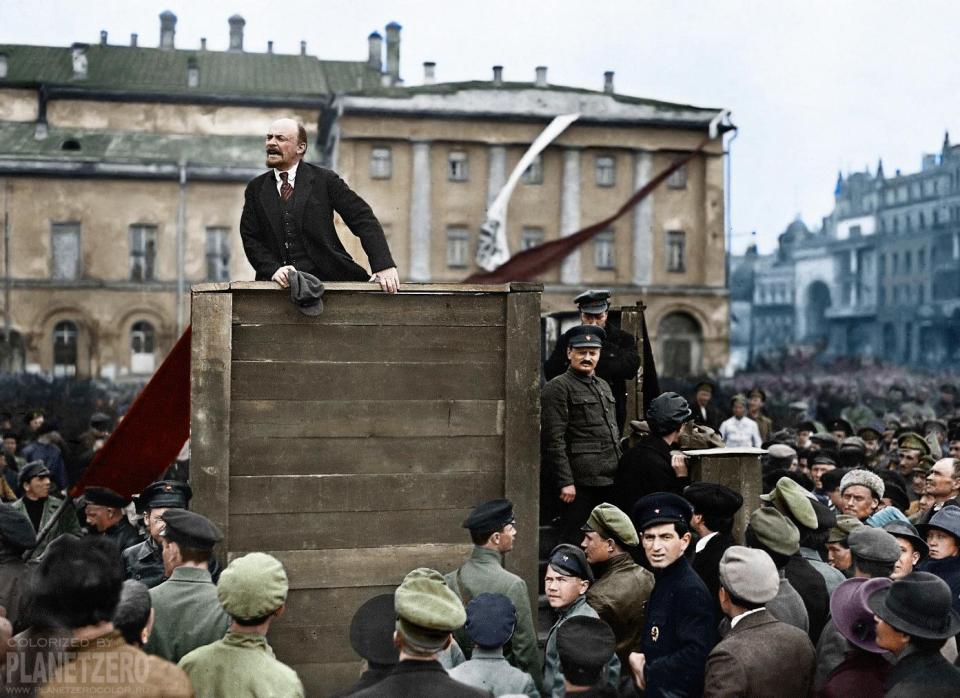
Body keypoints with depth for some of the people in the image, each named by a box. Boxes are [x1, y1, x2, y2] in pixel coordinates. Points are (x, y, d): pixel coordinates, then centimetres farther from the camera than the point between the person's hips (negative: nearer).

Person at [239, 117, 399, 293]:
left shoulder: (325, 180, 4)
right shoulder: (255, 188, 12)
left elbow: (364, 219, -1)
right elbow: (250, 238, 7)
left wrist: (384, 266, -14)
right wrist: (274, 269, -12)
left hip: (327, 277, -2)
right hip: (282, 284, 2)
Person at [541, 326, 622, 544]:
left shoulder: (603, 386, 18)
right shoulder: (557, 389, -8)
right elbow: (554, 440, -15)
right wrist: (565, 482, -19)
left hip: (609, 482, 8)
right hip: (580, 482, -8)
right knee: (575, 543, -2)